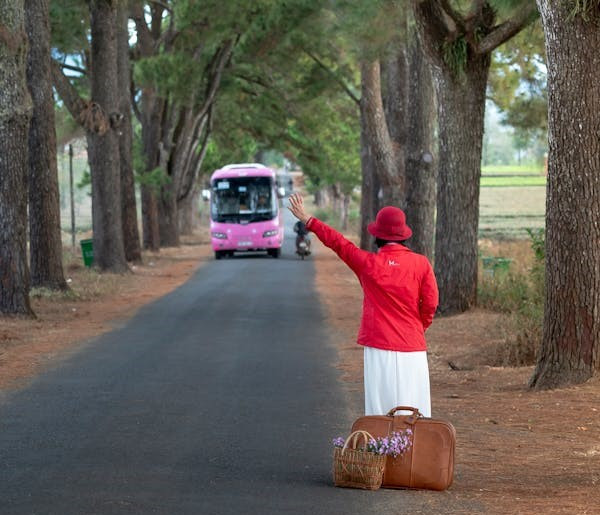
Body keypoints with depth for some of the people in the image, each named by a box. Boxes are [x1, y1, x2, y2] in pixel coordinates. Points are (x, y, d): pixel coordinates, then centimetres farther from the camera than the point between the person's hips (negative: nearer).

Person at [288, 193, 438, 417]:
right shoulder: (421, 263, -2)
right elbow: (430, 303, -2)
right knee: (414, 414, 4)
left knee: (381, 408, 3)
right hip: (413, 348, 1)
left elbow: (337, 242, 9)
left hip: (379, 349, -1)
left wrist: (307, 219, 21)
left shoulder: (368, 263, -2)